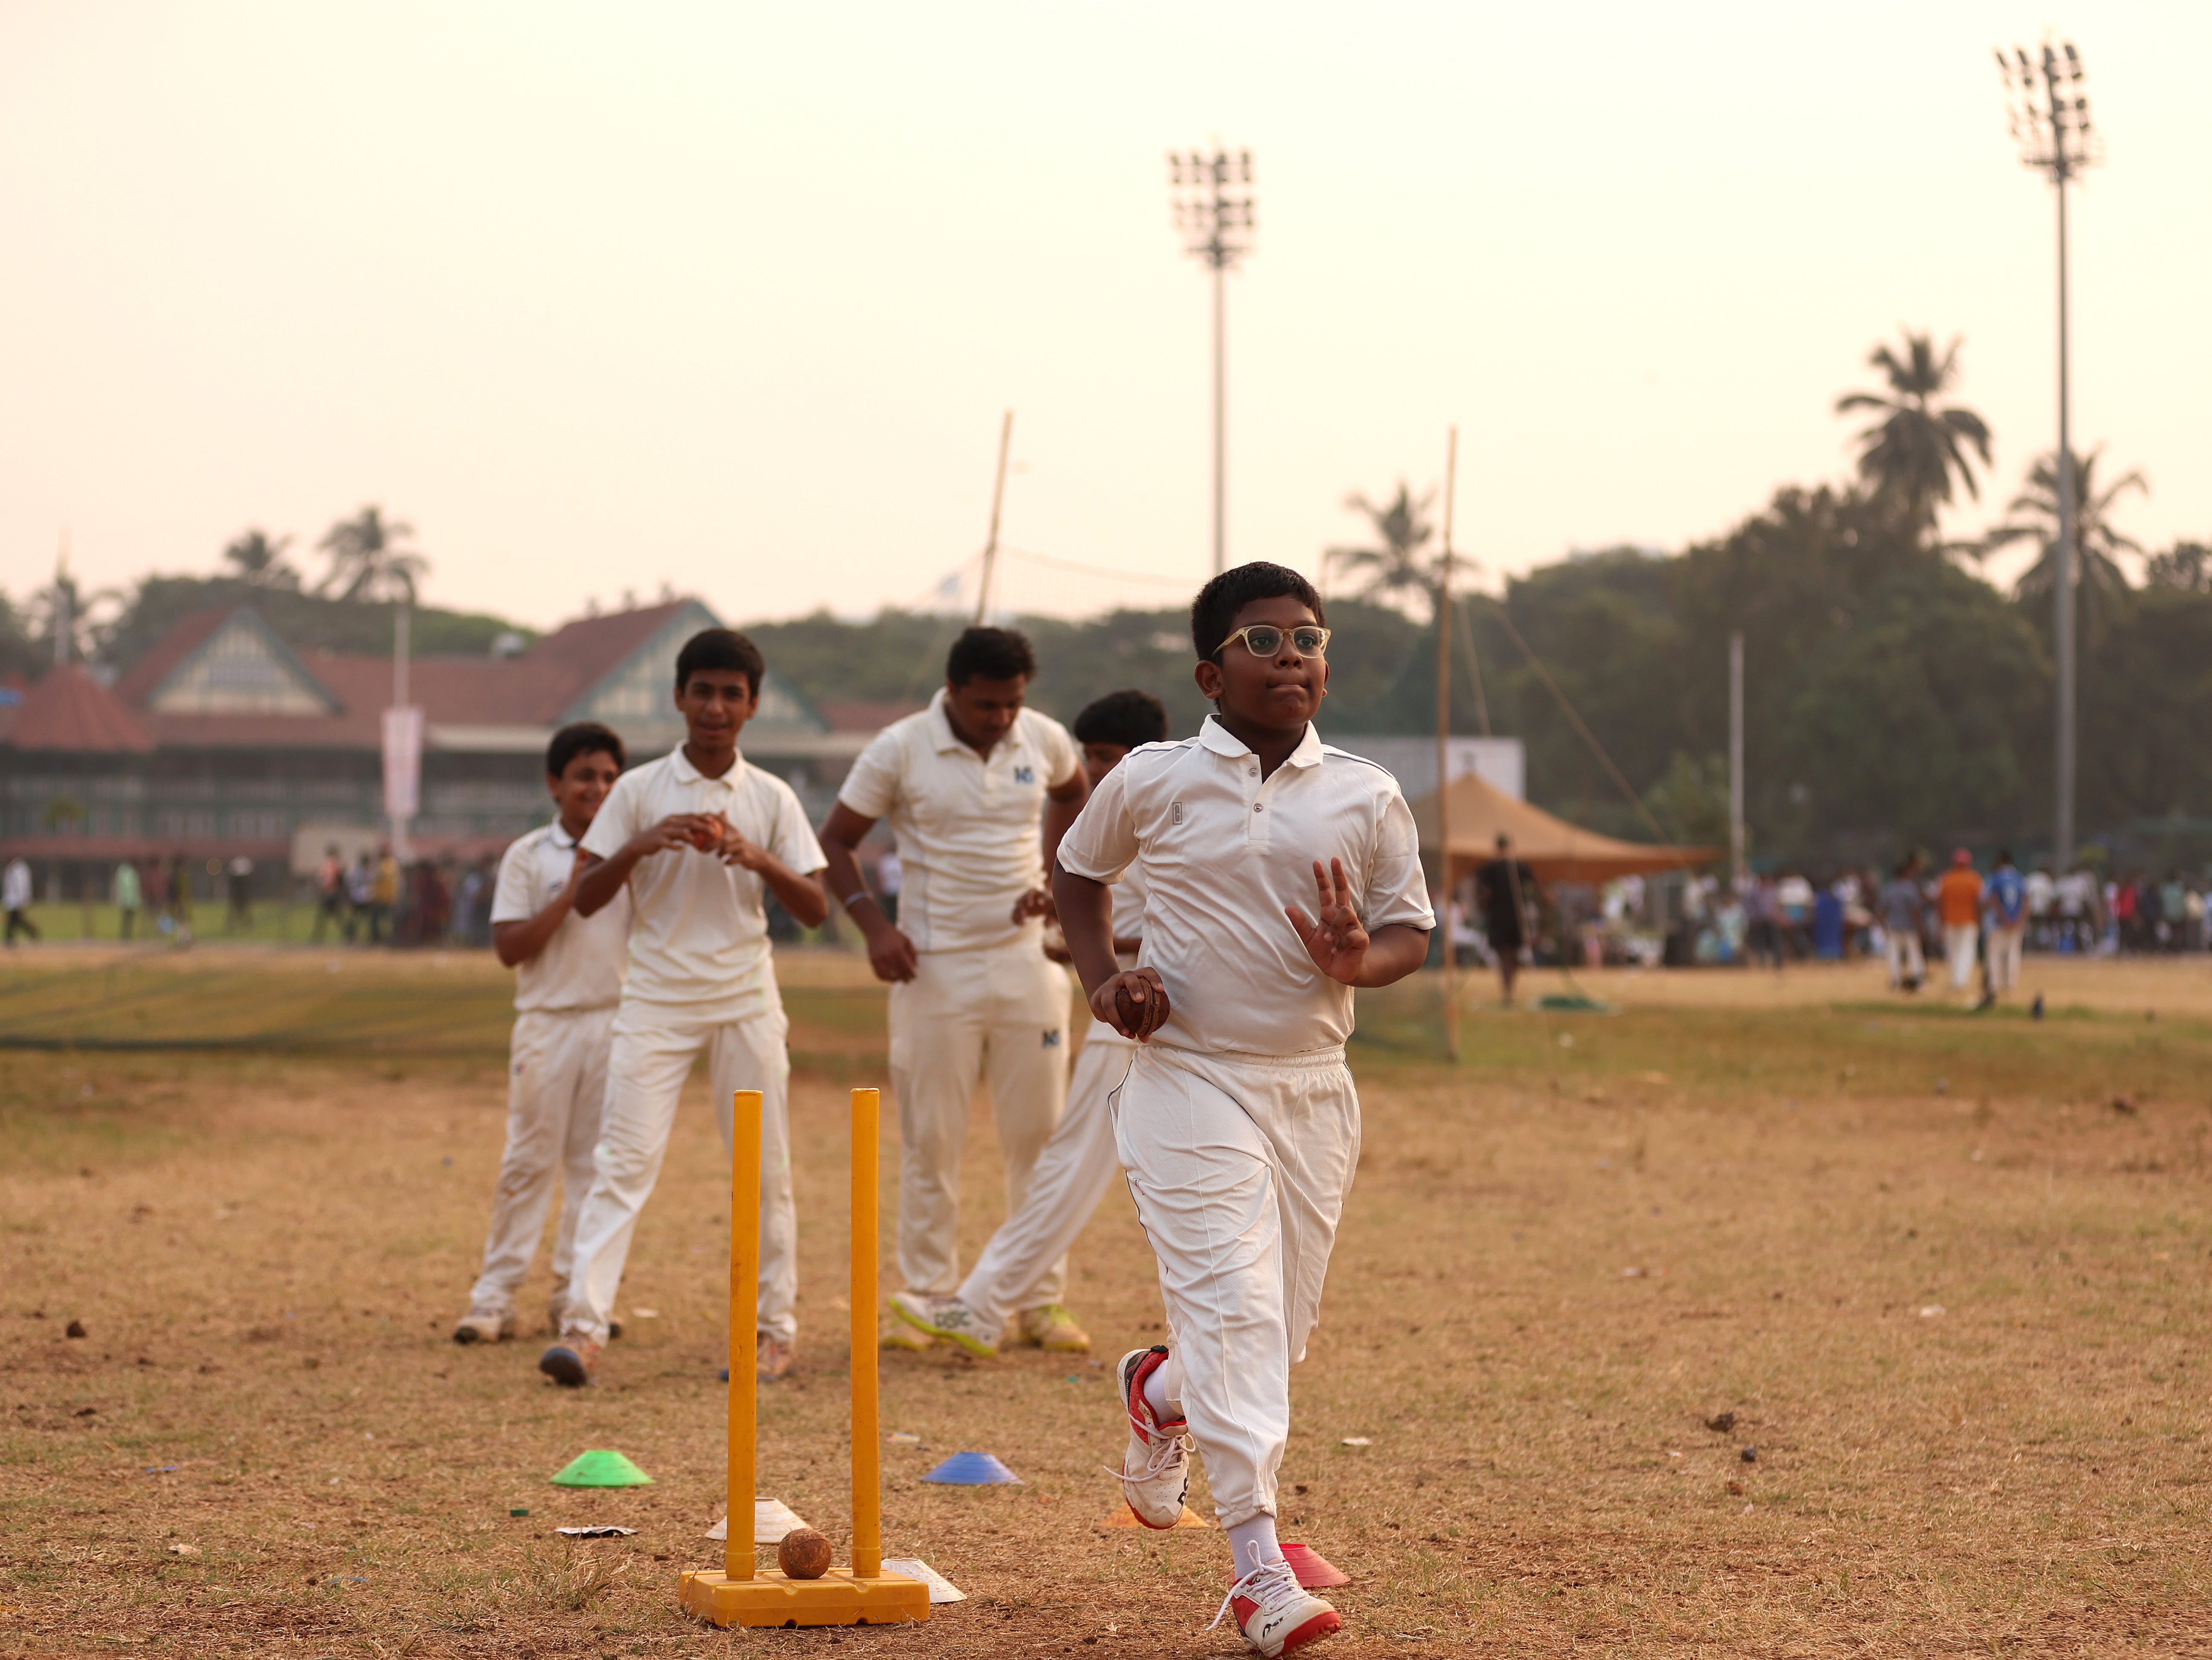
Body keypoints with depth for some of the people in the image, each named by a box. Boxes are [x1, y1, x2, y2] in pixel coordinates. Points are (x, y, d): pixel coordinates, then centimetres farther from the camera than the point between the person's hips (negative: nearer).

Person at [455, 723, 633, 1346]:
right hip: (548, 1021, -3)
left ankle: (576, 1294, 12)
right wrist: (571, 893, -15)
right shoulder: (529, 857, 0)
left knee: (596, 1162, 5)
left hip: (616, 1023, 3)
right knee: (529, 1160, -4)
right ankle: (494, 1296, -1)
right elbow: (509, 947, -8)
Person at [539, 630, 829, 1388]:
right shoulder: (639, 790, 1)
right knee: (624, 1161, -10)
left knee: (766, 1168, 4)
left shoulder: (772, 799, 4)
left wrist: (760, 859, -17)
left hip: (745, 1003, 1)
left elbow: (816, 909, 0)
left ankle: (777, 1325, 15)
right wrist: (640, 846, -18)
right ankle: (583, 1324, -15)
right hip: (655, 1001, -1)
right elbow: (586, 899, -1)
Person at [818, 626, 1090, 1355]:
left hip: (1028, 962, 3)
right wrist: (874, 925, -16)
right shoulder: (899, 750, -8)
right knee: (930, 1140, 0)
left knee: (1039, 1136, 4)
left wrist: (1050, 876, 7)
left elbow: (1072, 793, 23)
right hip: (936, 967, -3)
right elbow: (836, 841, -2)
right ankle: (926, 1299, 9)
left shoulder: (1045, 741, 1)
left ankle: (1041, 1302, 12)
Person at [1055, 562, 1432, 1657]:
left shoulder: (1366, 797, 3)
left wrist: (1363, 962, -15)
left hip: (1313, 1086, 4)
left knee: (1281, 1330, 10)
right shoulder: (1153, 783, -2)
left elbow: (1412, 929, 8)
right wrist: (1102, 977, 0)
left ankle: (1158, 1393, 45)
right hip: (1189, 1080, -4)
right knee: (1234, 1309, -16)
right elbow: (1079, 872, 16)